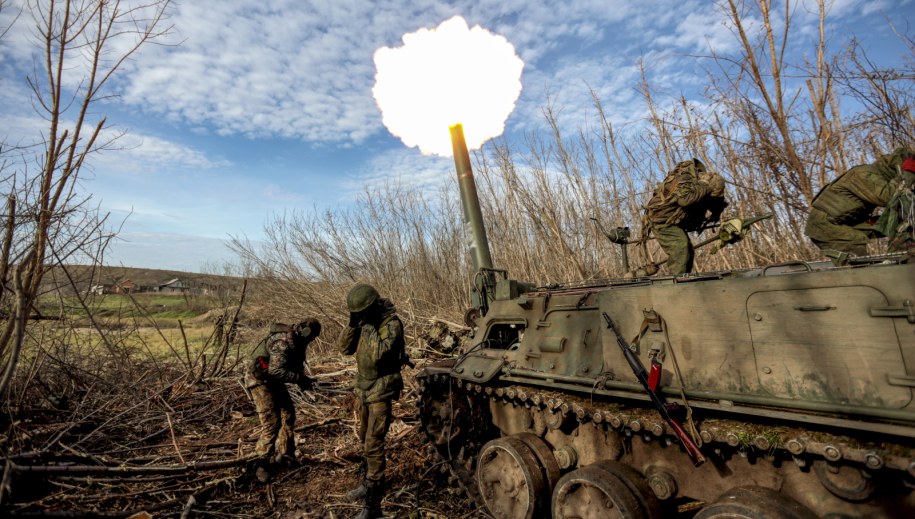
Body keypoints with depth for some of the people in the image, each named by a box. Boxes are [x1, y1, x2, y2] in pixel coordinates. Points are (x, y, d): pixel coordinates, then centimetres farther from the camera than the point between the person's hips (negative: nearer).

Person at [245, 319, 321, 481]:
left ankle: (285, 455, 25)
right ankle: (262, 464, 4)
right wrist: (299, 379, -32)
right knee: (271, 423, -12)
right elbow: (275, 370, -36)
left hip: (275, 382, 10)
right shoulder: (284, 341, -29)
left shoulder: (297, 341, 1)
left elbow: (296, 364, 11)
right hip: (261, 381, -10)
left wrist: (303, 379, -6)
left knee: (288, 416, 12)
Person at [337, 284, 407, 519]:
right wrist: (353, 324, -13)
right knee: (365, 439, 21)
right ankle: (369, 483, 39)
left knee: (373, 444, -6)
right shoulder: (365, 321, 2)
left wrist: (368, 326, -28)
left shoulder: (391, 323, -20)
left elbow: (379, 354, -32)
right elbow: (344, 348, 0)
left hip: (381, 390, -8)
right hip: (364, 387, 8)